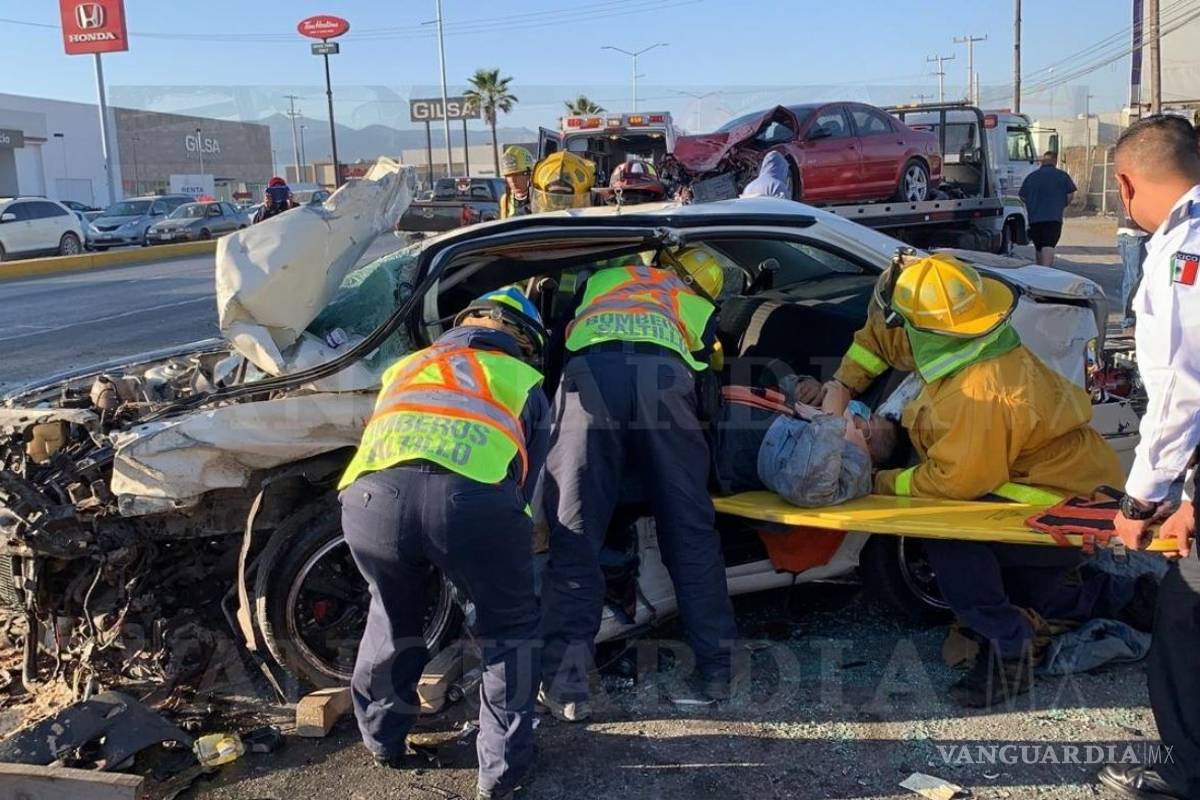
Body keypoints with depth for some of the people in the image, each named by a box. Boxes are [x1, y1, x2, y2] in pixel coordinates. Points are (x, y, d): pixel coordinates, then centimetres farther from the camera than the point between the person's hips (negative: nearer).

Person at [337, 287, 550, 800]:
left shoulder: (406, 367, 39)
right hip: (472, 496, -3)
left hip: (373, 495, 3)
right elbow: (526, 484, 33)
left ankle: (383, 740, 49)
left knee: (392, 618, 32)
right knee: (509, 629, 24)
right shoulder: (523, 383, 31)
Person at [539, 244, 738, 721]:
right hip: (664, 375, 1)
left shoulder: (602, 279, 40)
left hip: (590, 371, 0)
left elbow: (560, 334, 39)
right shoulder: (699, 308, 37)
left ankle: (564, 681, -3)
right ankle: (718, 667, 16)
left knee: (574, 532, 0)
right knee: (690, 529, 10)